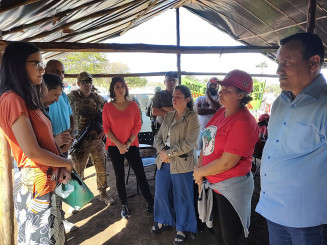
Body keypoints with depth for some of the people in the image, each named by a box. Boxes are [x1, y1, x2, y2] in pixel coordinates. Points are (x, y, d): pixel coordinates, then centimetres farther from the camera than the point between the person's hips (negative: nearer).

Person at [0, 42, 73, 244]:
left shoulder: (27, 98, 10)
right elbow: (32, 152, -23)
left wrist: (61, 168, -2)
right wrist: (67, 163, -8)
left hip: (50, 180, 9)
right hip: (35, 184, -8)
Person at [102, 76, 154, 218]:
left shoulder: (133, 105, 1)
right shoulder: (107, 107, -2)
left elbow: (138, 125, 0)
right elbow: (106, 129, -2)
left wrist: (129, 142, -9)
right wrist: (119, 145, -11)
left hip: (131, 145, 0)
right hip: (114, 147, 0)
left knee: (140, 174, 0)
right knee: (120, 176, 9)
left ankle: (150, 202, 14)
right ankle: (124, 205, 25)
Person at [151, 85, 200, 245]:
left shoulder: (192, 118, -10)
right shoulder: (168, 116, 11)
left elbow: (188, 143, -18)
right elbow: (159, 137, 12)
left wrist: (169, 153, -15)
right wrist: (161, 151, -7)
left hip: (182, 164, -6)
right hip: (164, 162, 7)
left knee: (182, 198, 8)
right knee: (161, 193, 16)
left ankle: (182, 229, 31)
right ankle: (164, 221, 41)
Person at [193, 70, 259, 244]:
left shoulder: (243, 122, -24)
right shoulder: (221, 112, 2)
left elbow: (226, 162, -26)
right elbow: (207, 143, 6)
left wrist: (200, 172, -11)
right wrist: (199, 173, -2)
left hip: (232, 187, -8)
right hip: (212, 182, 8)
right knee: (218, 230, 26)